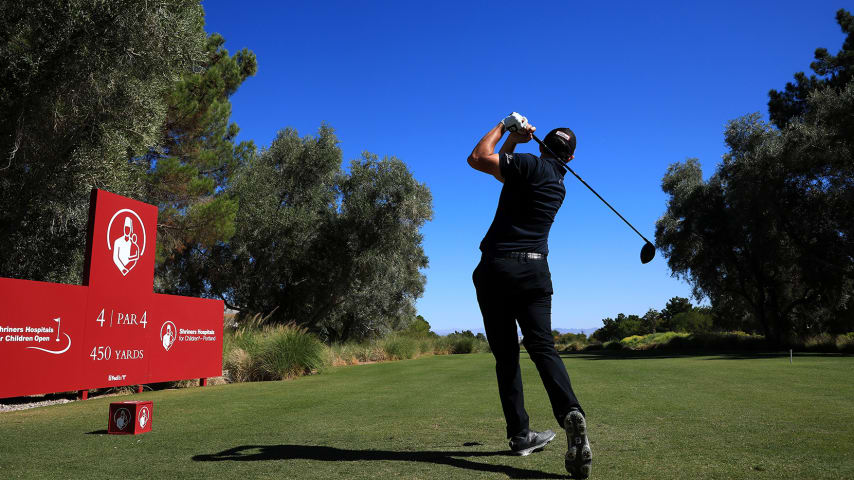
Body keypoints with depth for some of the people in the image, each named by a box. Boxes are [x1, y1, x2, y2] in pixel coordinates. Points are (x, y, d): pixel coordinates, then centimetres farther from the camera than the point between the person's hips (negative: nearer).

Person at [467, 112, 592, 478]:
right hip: (534, 270, 4)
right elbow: (505, 172, 27)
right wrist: (513, 140, 21)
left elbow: (477, 158, -7)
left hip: (496, 267, -4)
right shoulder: (559, 186, 19)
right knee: (542, 347, -2)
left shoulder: (531, 165, -2)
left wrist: (506, 128, 5)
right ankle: (569, 411, -28)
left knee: (505, 354, 4)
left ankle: (520, 434, 5)